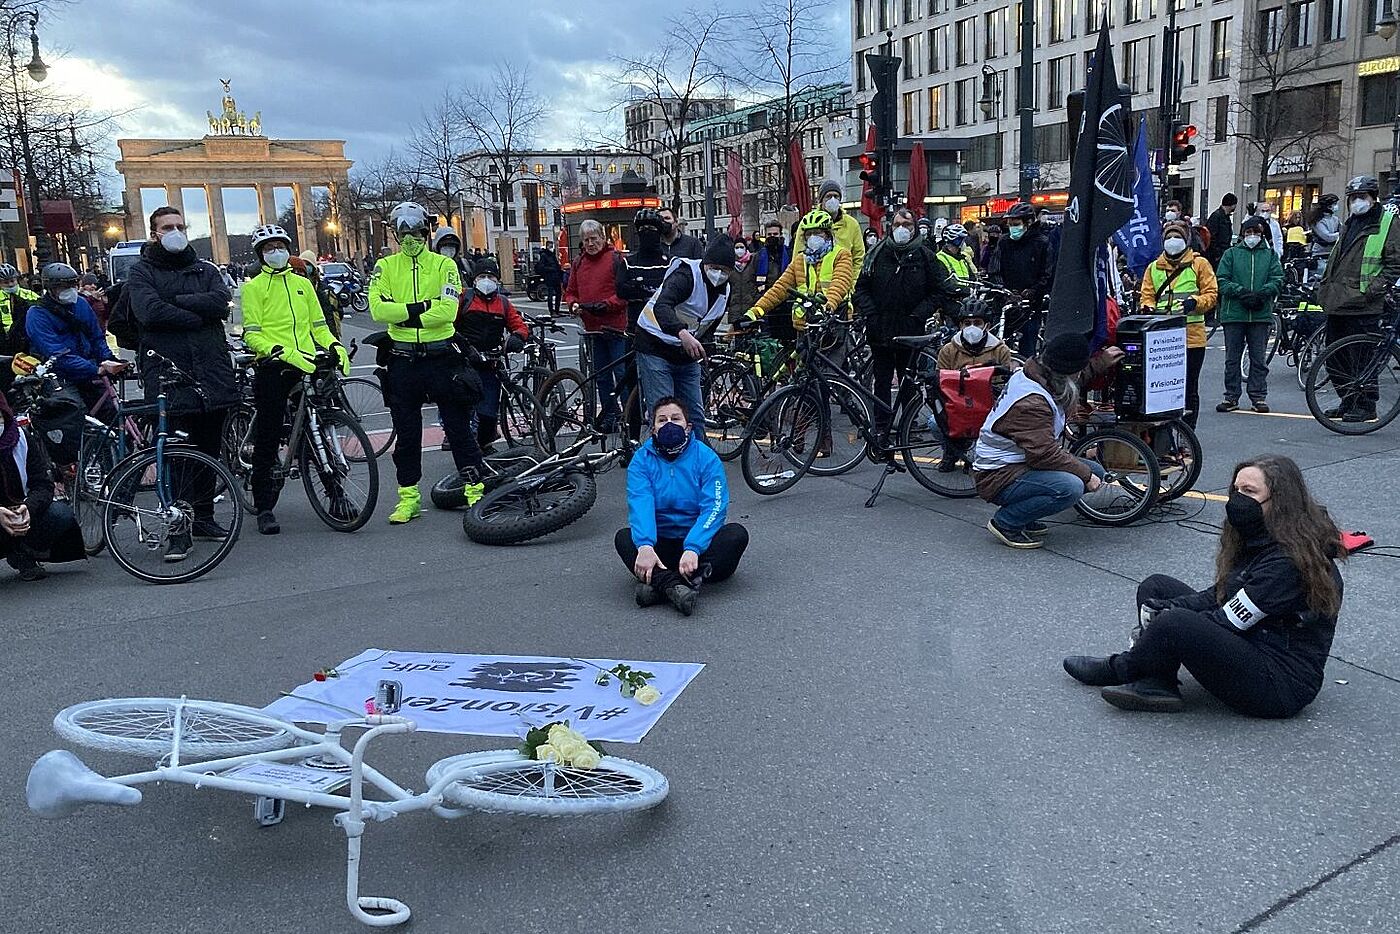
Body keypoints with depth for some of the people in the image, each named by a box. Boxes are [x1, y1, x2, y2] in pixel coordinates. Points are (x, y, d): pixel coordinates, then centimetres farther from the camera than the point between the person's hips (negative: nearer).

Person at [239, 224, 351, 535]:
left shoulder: (302, 284, 18)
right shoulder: (254, 287, 3)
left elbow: (318, 326, 20)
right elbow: (251, 335, -6)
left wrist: (336, 347, 0)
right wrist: (283, 353, -21)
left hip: (308, 367, 4)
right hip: (273, 369, -4)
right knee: (267, 440, 1)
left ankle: (336, 494, 13)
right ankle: (264, 508, 8)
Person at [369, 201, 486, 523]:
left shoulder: (444, 265, 1)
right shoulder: (385, 267, 5)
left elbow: (448, 310, -14)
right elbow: (378, 308, -10)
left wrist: (404, 316, -13)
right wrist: (421, 307, -16)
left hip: (441, 357, -2)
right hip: (403, 360, 2)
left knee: (459, 426, 3)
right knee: (406, 432, 8)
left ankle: (475, 489, 11)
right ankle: (409, 498, 18)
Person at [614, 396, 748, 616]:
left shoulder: (705, 457, -5)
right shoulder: (642, 460, -2)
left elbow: (714, 507, -16)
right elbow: (640, 505, -18)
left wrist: (693, 548, -34)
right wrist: (645, 546, -38)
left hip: (697, 542, 0)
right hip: (660, 543, 1)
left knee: (737, 533, -27)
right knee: (623, 537, -25)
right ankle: (674, 585, -47)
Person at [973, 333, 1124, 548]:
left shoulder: (1030, 374, 2)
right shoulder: (1031, 404, -28)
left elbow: (1070, 381, 28)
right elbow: (1044, 454, -29)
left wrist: (1101, 362, 29)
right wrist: (1085, 474, -18)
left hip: (1018, 463, 11)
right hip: (1000, 478, -11)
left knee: (1095, 473, 7)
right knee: (1070, 487, -32)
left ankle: (1023, 517, 11)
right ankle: (1005, 523, -11)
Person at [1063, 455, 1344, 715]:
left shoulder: (1290, 561, -22)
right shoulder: (1257, 541, 8)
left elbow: (1231, 620, -21)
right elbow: (1217, 597, 7)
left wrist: (1166, 619, -11)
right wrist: (1162, 609, -11)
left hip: (1282, 686, -10)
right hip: (1253, 650, 10)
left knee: (1176, 624, -30)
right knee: (1155, 587, 5)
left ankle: (1118, 670, 0)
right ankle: (1156, 685, -10)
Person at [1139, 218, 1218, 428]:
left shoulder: (1199, 264, 5)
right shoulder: (1154, 267, 15)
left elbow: (1211, 294, 1)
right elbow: (1146, 296, 13)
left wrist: (1195, 302, -18)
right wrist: (1148, 307, -10)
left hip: (1191, 335, -2)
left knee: (1189, 388, 4)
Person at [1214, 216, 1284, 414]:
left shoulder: (1270, 255, 12)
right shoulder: (1231, 254, 8)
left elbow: (1277, 280, 3)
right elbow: (1222, 280, -1)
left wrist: (1261, 293, -15)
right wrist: (1241, 292, -15)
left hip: (1261, 314, 1)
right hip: (1233, 313, 0)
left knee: (1259, 358, 3)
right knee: (1232, 358, 4)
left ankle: (1258, 396, 10)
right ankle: (1231, 397, 11)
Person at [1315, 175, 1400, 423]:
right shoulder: (1350, 224, 21)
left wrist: (1375, 288, -17)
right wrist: (1325, 286, 20)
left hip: (1363, 305, -8)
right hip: (1338, 302, 8)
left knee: (1362, 357, -5)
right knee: (1335, 357, 11)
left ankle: (1367, 405, 4)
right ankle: (1348, 401, 23)